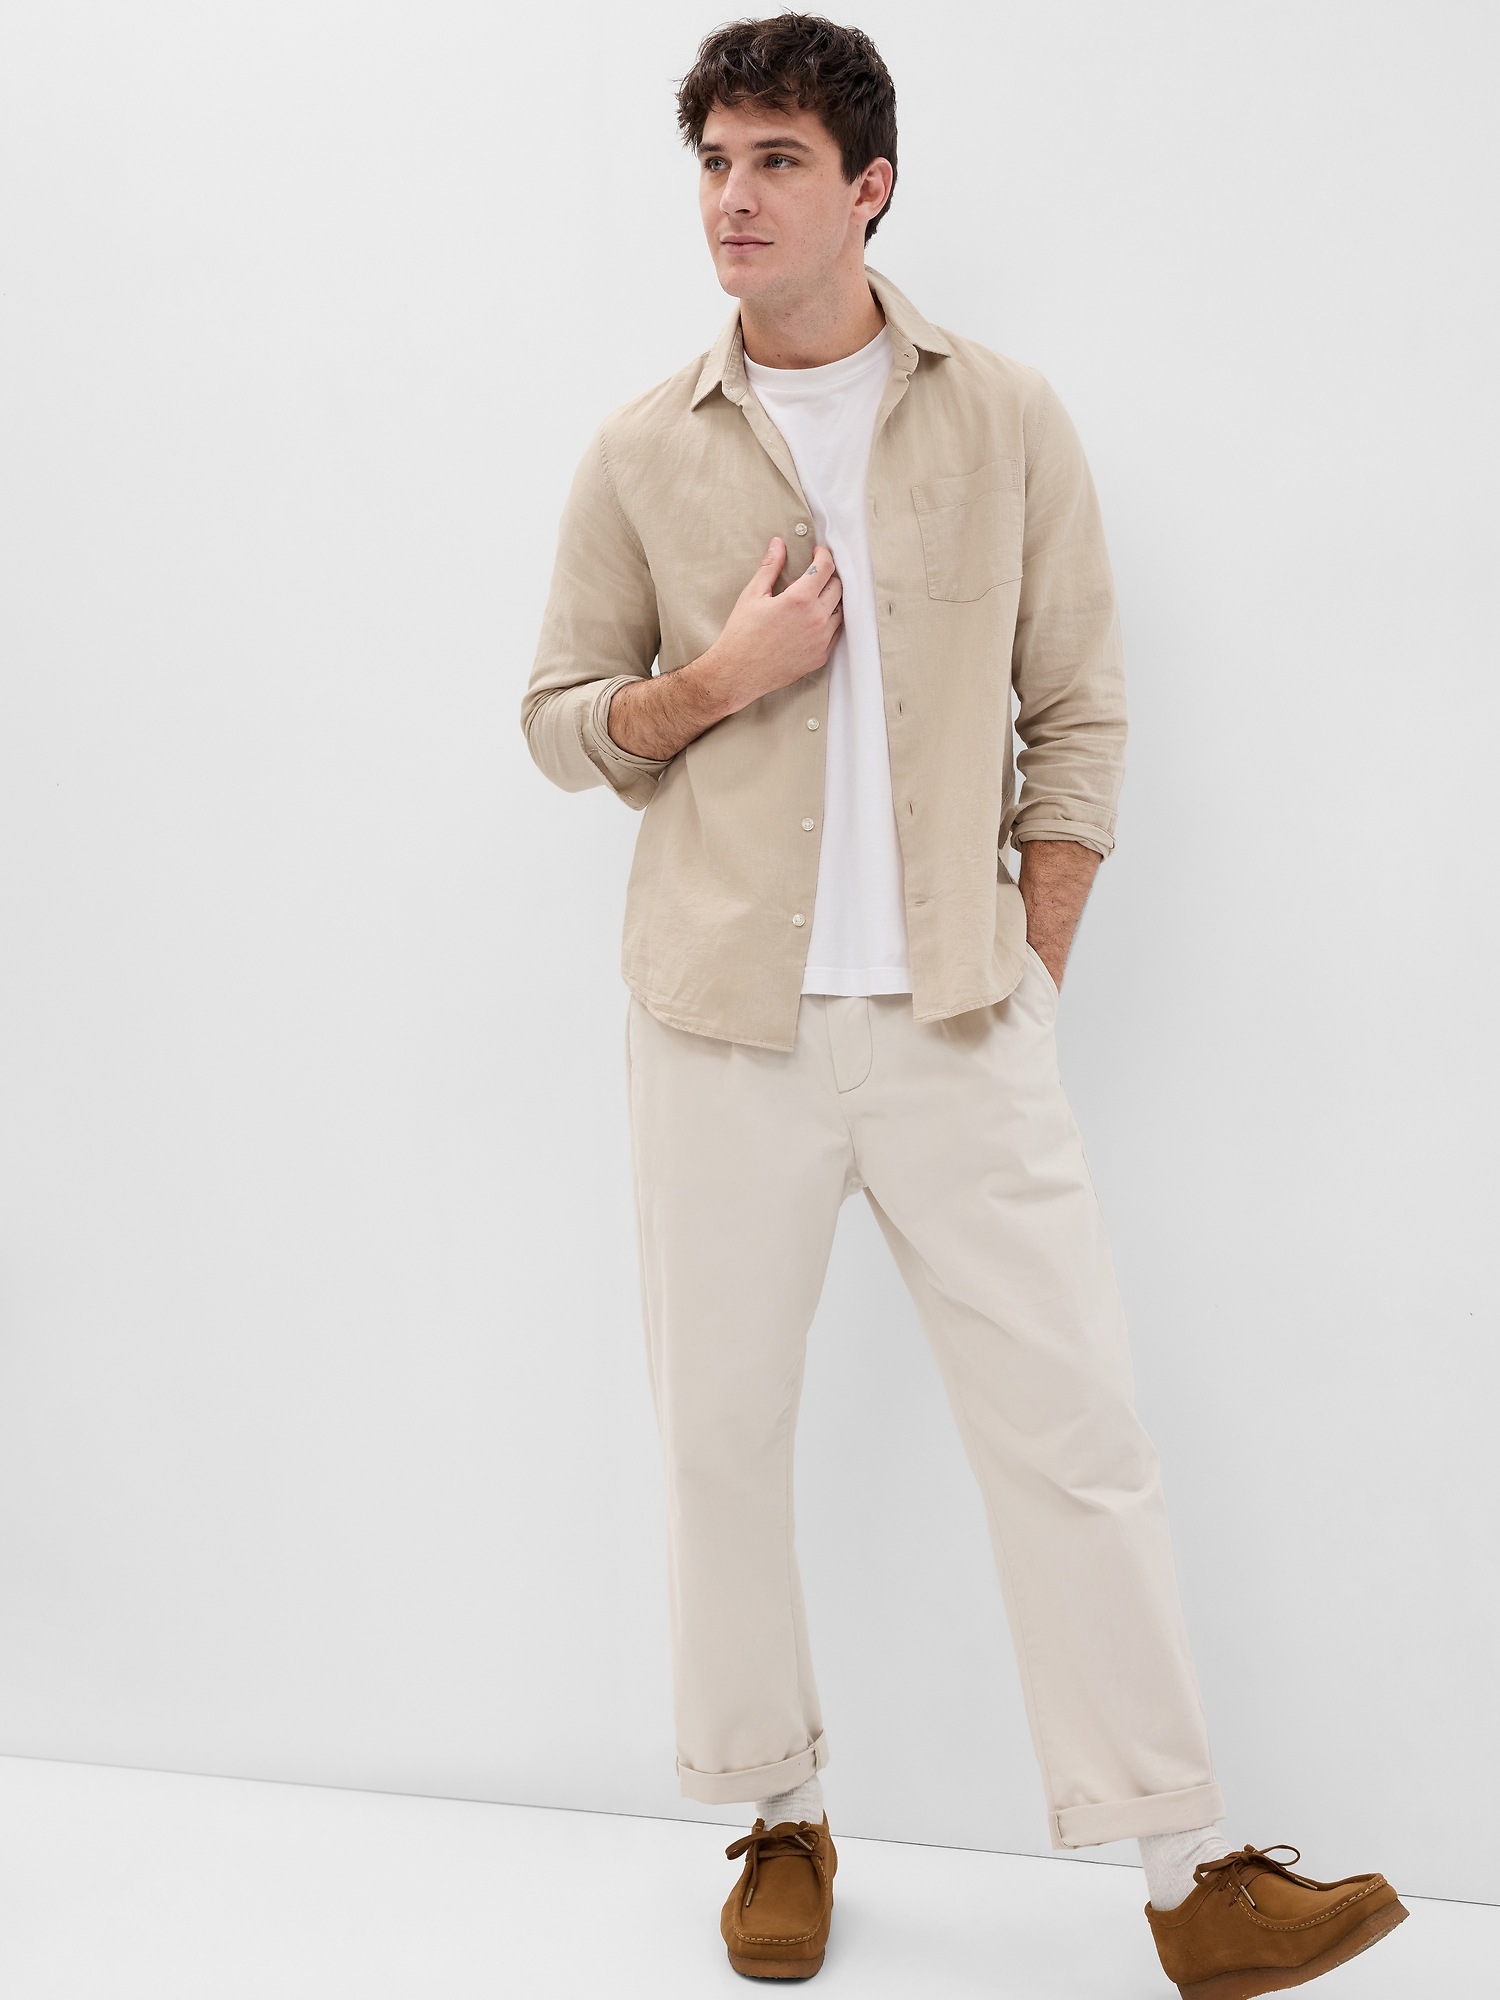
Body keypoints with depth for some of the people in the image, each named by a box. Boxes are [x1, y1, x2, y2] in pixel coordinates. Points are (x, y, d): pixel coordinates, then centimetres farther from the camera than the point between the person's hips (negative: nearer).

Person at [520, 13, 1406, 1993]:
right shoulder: (643, 455, 4)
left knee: (1075, 1427, -1)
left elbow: (1079, 713, 5)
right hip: (726, 1021, 1)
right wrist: (717, 676, -10)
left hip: (959, 1018, -1)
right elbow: (560, 720, 10)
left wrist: (1031, 974, 0)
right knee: (723, 1432, 7)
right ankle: (782, 1822, 25)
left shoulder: (1008, 421, 4)